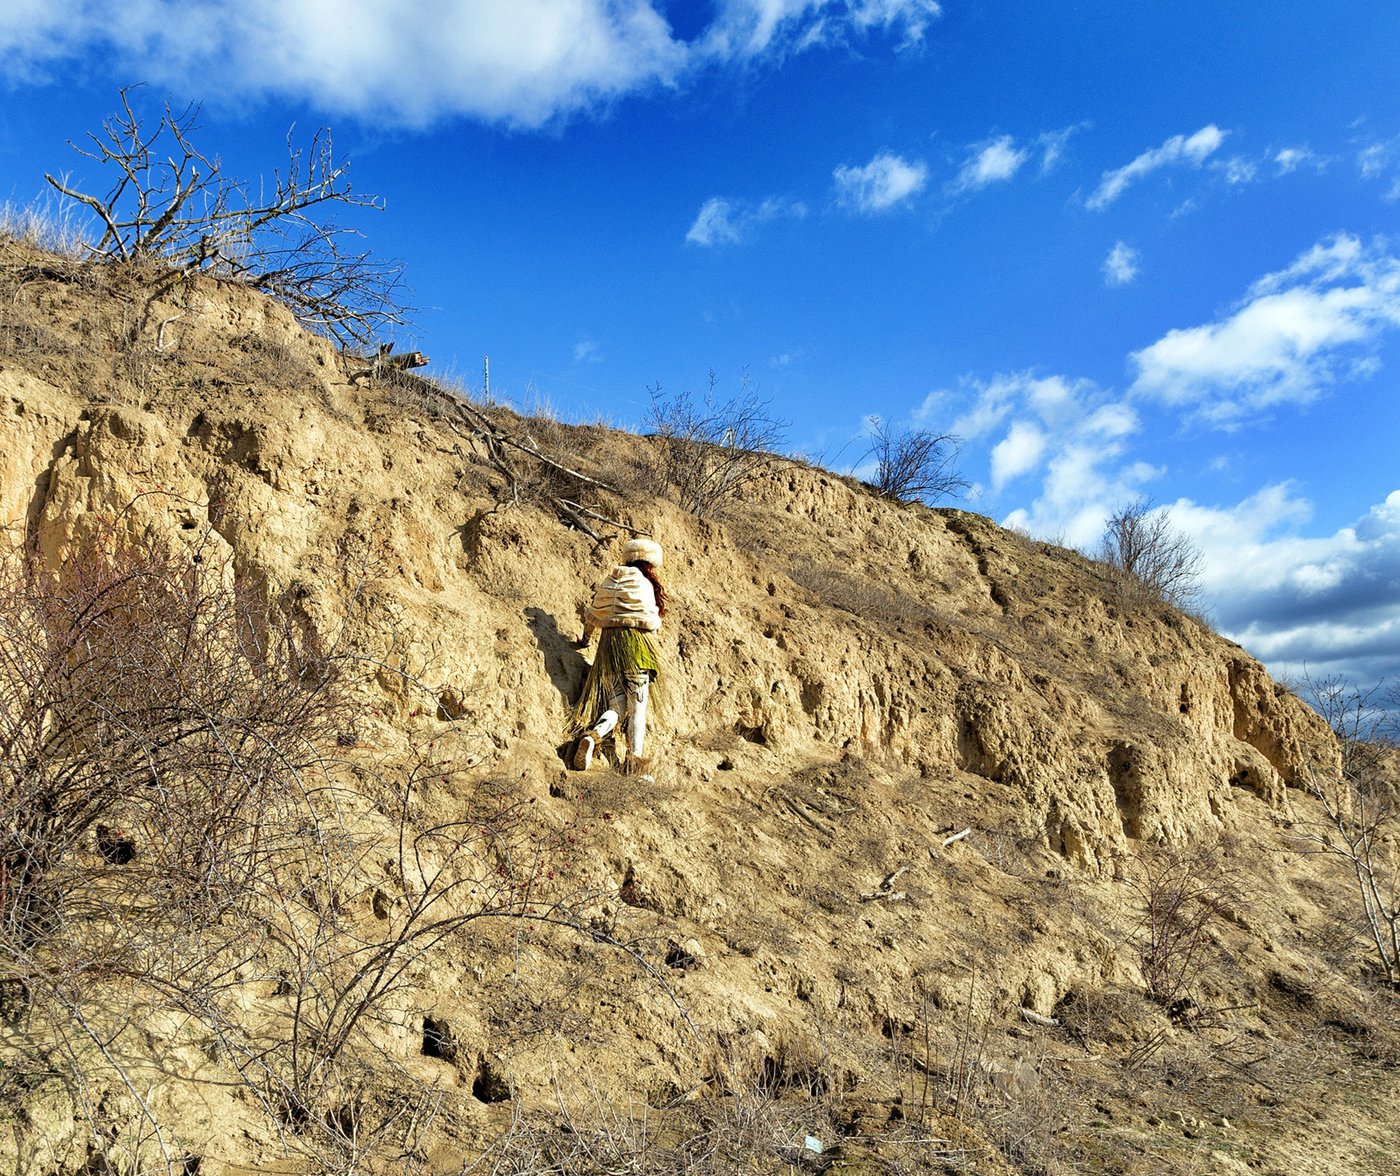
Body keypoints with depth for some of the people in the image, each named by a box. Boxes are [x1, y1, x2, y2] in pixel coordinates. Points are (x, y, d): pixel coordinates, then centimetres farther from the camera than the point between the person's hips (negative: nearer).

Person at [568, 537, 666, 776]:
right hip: (636, 642, -5)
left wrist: (585, 640, 36)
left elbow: (592, 615, 21)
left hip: (609, 641, 5)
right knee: (638, 705, 1)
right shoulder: (645, 583, -5)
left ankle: (592, 735, -16)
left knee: (617, 702, 10)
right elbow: (651, 621, -1)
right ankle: (635, 758, -4)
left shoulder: (609, 582, 12)